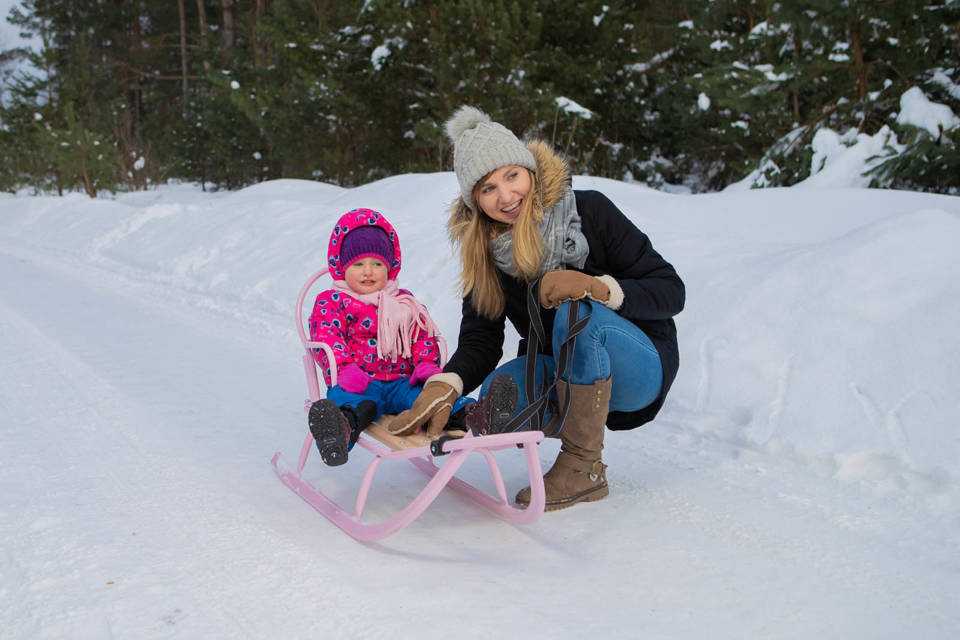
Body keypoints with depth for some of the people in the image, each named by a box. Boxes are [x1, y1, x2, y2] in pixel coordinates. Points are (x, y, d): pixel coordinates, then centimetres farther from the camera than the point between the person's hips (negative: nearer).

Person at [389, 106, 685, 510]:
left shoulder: (590, 211, -15)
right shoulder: (484, 252, -4)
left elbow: (671, 290, -15)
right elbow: (480, 340, -9)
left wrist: (598, 287, -32)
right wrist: (445, 385, -30)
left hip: (639, 367, -2)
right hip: (560, 374, 3)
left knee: (577, 314, -35)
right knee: (497, 398, -30)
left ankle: (583, 468, -21)